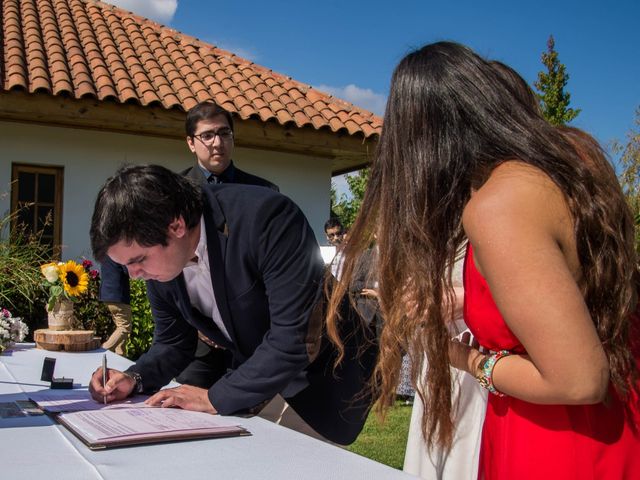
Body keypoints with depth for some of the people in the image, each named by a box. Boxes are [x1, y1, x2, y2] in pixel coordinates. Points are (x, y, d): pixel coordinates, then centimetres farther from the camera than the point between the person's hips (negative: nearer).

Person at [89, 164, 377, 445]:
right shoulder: (157, 257, -10)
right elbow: (173, 342, 5)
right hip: (252, 371, 6)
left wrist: (216, 398, -29)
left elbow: (293, 339, -35)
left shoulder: (266, 218, -33)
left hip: (324, 374, -6)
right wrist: (134, 379, -14)